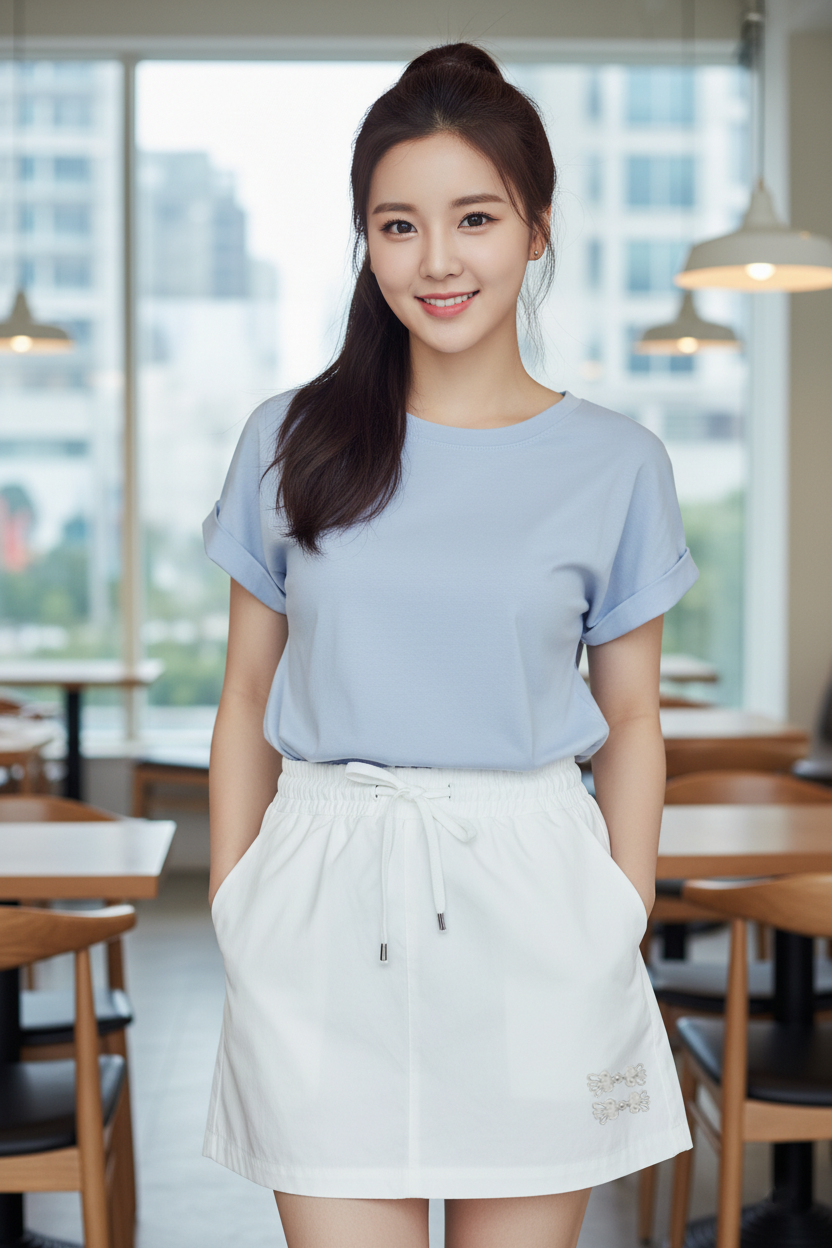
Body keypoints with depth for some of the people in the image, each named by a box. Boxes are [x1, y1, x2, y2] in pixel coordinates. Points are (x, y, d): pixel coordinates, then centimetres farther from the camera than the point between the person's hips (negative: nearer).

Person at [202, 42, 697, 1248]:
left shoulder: (617, 465, 2)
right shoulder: (290, 441, 3)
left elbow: (630, 725, 7)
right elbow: (247, 700, 8)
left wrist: (622, 933, 2)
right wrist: (232, 915, 5)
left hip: (528, 902, 0)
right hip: (324, 905, 0)